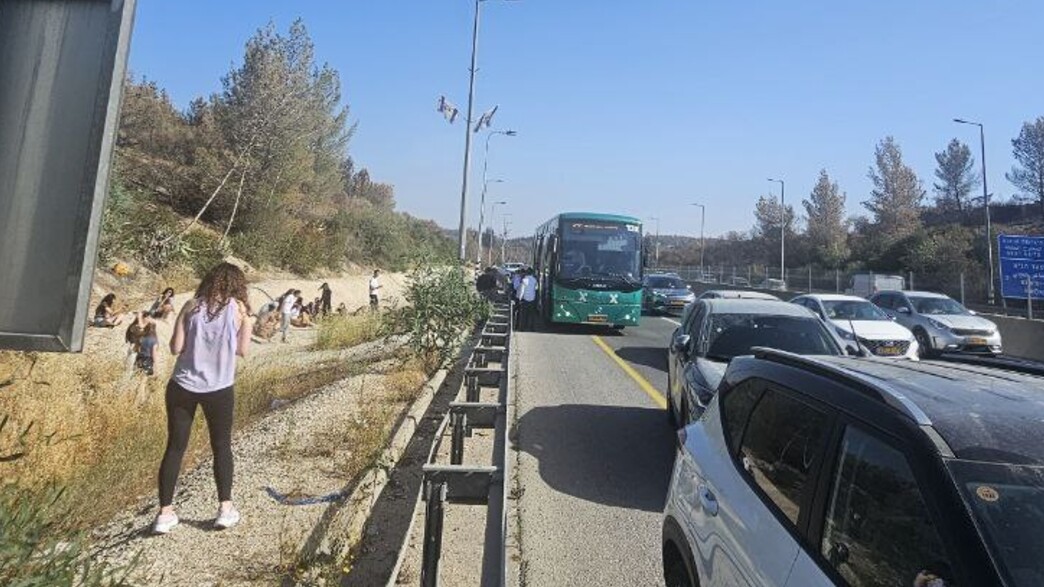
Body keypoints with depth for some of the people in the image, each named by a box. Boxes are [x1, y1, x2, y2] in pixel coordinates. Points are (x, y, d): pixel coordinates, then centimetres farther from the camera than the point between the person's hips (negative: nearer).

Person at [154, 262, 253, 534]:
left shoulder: (191, 306, 1)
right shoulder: (239, 308, -3)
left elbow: (175, 348, -2)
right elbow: (242, 350, 0)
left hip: (182, 386, 2)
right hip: (218, 389, -1)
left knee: (175, 447, 12)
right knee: (222, 446, 14)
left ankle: (165, 512, 15)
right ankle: (226, 508, 18)